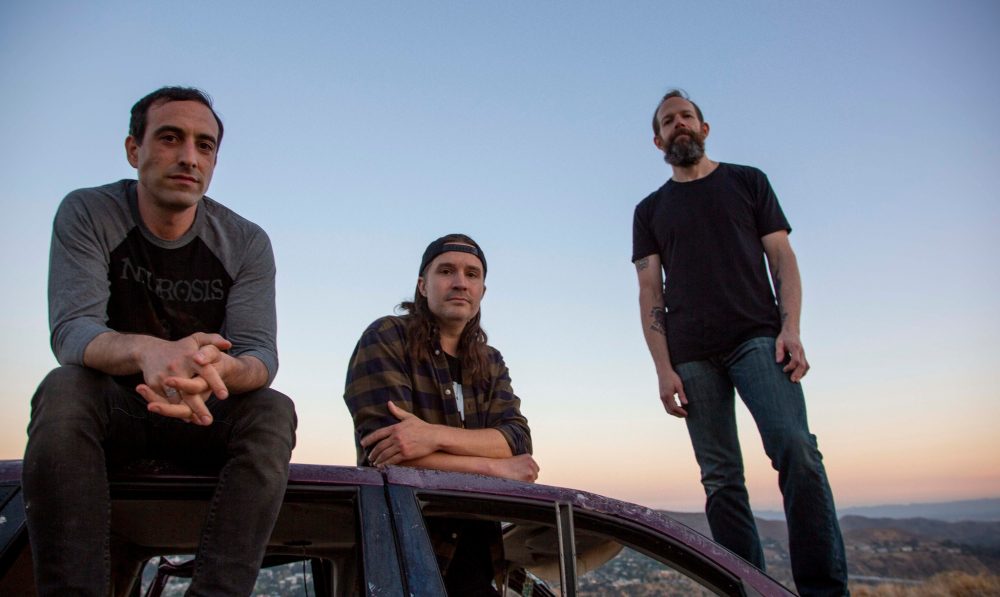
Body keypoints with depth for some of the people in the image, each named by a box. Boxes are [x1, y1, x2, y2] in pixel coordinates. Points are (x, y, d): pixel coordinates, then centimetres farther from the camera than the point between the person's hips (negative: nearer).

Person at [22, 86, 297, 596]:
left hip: (204, 420, 1)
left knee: (274, 411, -28)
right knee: (63, 388, -31)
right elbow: (70, 331, -21)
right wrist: (146, 351, -46)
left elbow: (259, 352, -17)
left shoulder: (246, 242, -6)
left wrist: (220, 371, -44)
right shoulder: (87, 214, -7)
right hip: (112, 412, 0)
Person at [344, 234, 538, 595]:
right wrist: (495, 468, -13)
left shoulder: (491, 363, 9)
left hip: (473, 550, 5)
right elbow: (385, 449, -19)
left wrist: (436, 435, -24)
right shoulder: (386, 339, -8)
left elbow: (518, 440, -6)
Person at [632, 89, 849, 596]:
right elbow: (649, 292, 10)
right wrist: (664, 369, -2)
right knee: (721, 478, -2)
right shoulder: (649, 211, 18)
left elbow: (781, 258, 9)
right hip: (692, 356, 2)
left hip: (758, 337, -1)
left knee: (795, 447, -20)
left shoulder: (747, 181, 17)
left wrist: (791, 328, -7)